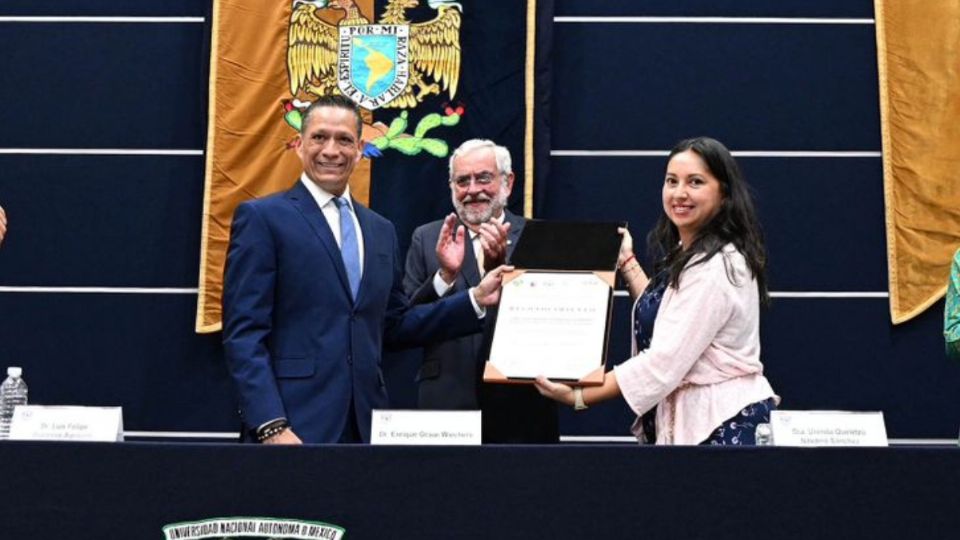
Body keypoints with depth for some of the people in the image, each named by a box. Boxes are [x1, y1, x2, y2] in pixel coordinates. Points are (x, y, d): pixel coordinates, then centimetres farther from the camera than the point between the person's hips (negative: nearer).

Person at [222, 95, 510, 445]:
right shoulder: (262, 218, -3)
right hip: (294, 424, -5)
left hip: (365, 424, 5)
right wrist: (271, 426, -18)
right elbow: (244, 333, -9)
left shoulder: (381, 230, 15)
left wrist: (476, 300, 9)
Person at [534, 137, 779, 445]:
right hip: (691, 420, 9)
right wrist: (627, 263, 20)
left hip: (724, 425, -9)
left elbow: (666, 360, -23)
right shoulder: (691, 257, 12)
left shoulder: (716, 266, -19)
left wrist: (579, 396, -20)